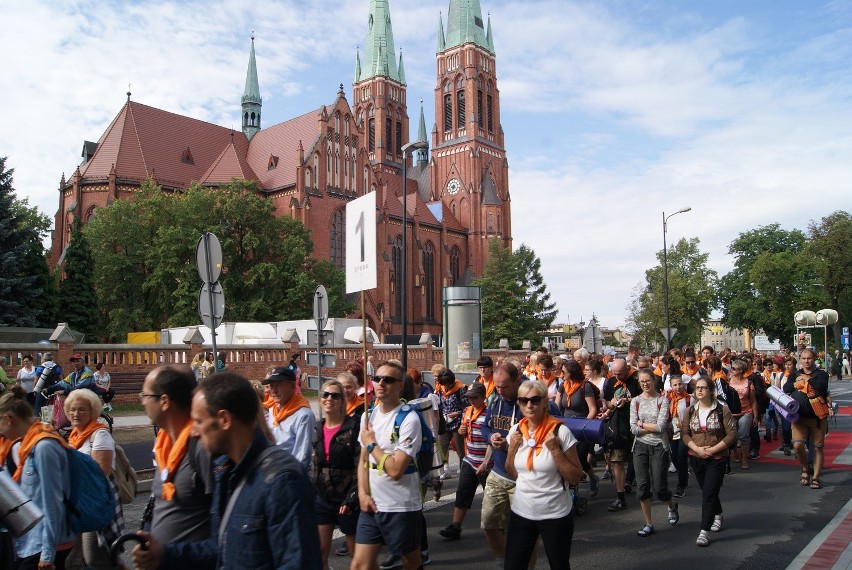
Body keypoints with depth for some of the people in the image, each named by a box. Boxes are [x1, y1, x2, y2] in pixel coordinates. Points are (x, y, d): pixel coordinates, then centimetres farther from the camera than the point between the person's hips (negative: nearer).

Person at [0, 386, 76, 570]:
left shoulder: (44, 447, -17)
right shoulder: (32, 444, 11)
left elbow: (52, 503, -19)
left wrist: (48, 553, -18)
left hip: (43, 548, -9)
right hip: (31, 545, 9)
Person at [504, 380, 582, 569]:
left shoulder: (560, 431, -13)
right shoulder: (516, 431, 1)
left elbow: (575, 478, -10)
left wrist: (555, 450, -21)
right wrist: (512, 449, -6)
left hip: (555, 514, -4)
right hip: (521, 512, 4)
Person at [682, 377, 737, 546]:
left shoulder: (722, 410, -9)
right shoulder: (690, 411, 2)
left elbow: (732, 434, -11)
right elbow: (684, 433, 1)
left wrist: (713, 449, -17)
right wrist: (697, 449, -14)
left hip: (717, 459, -4)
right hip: (696, 458, 4)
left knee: (708, 494, -9)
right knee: (707, 492, 19)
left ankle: (704, 531, -4)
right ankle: (718, 515, 45)